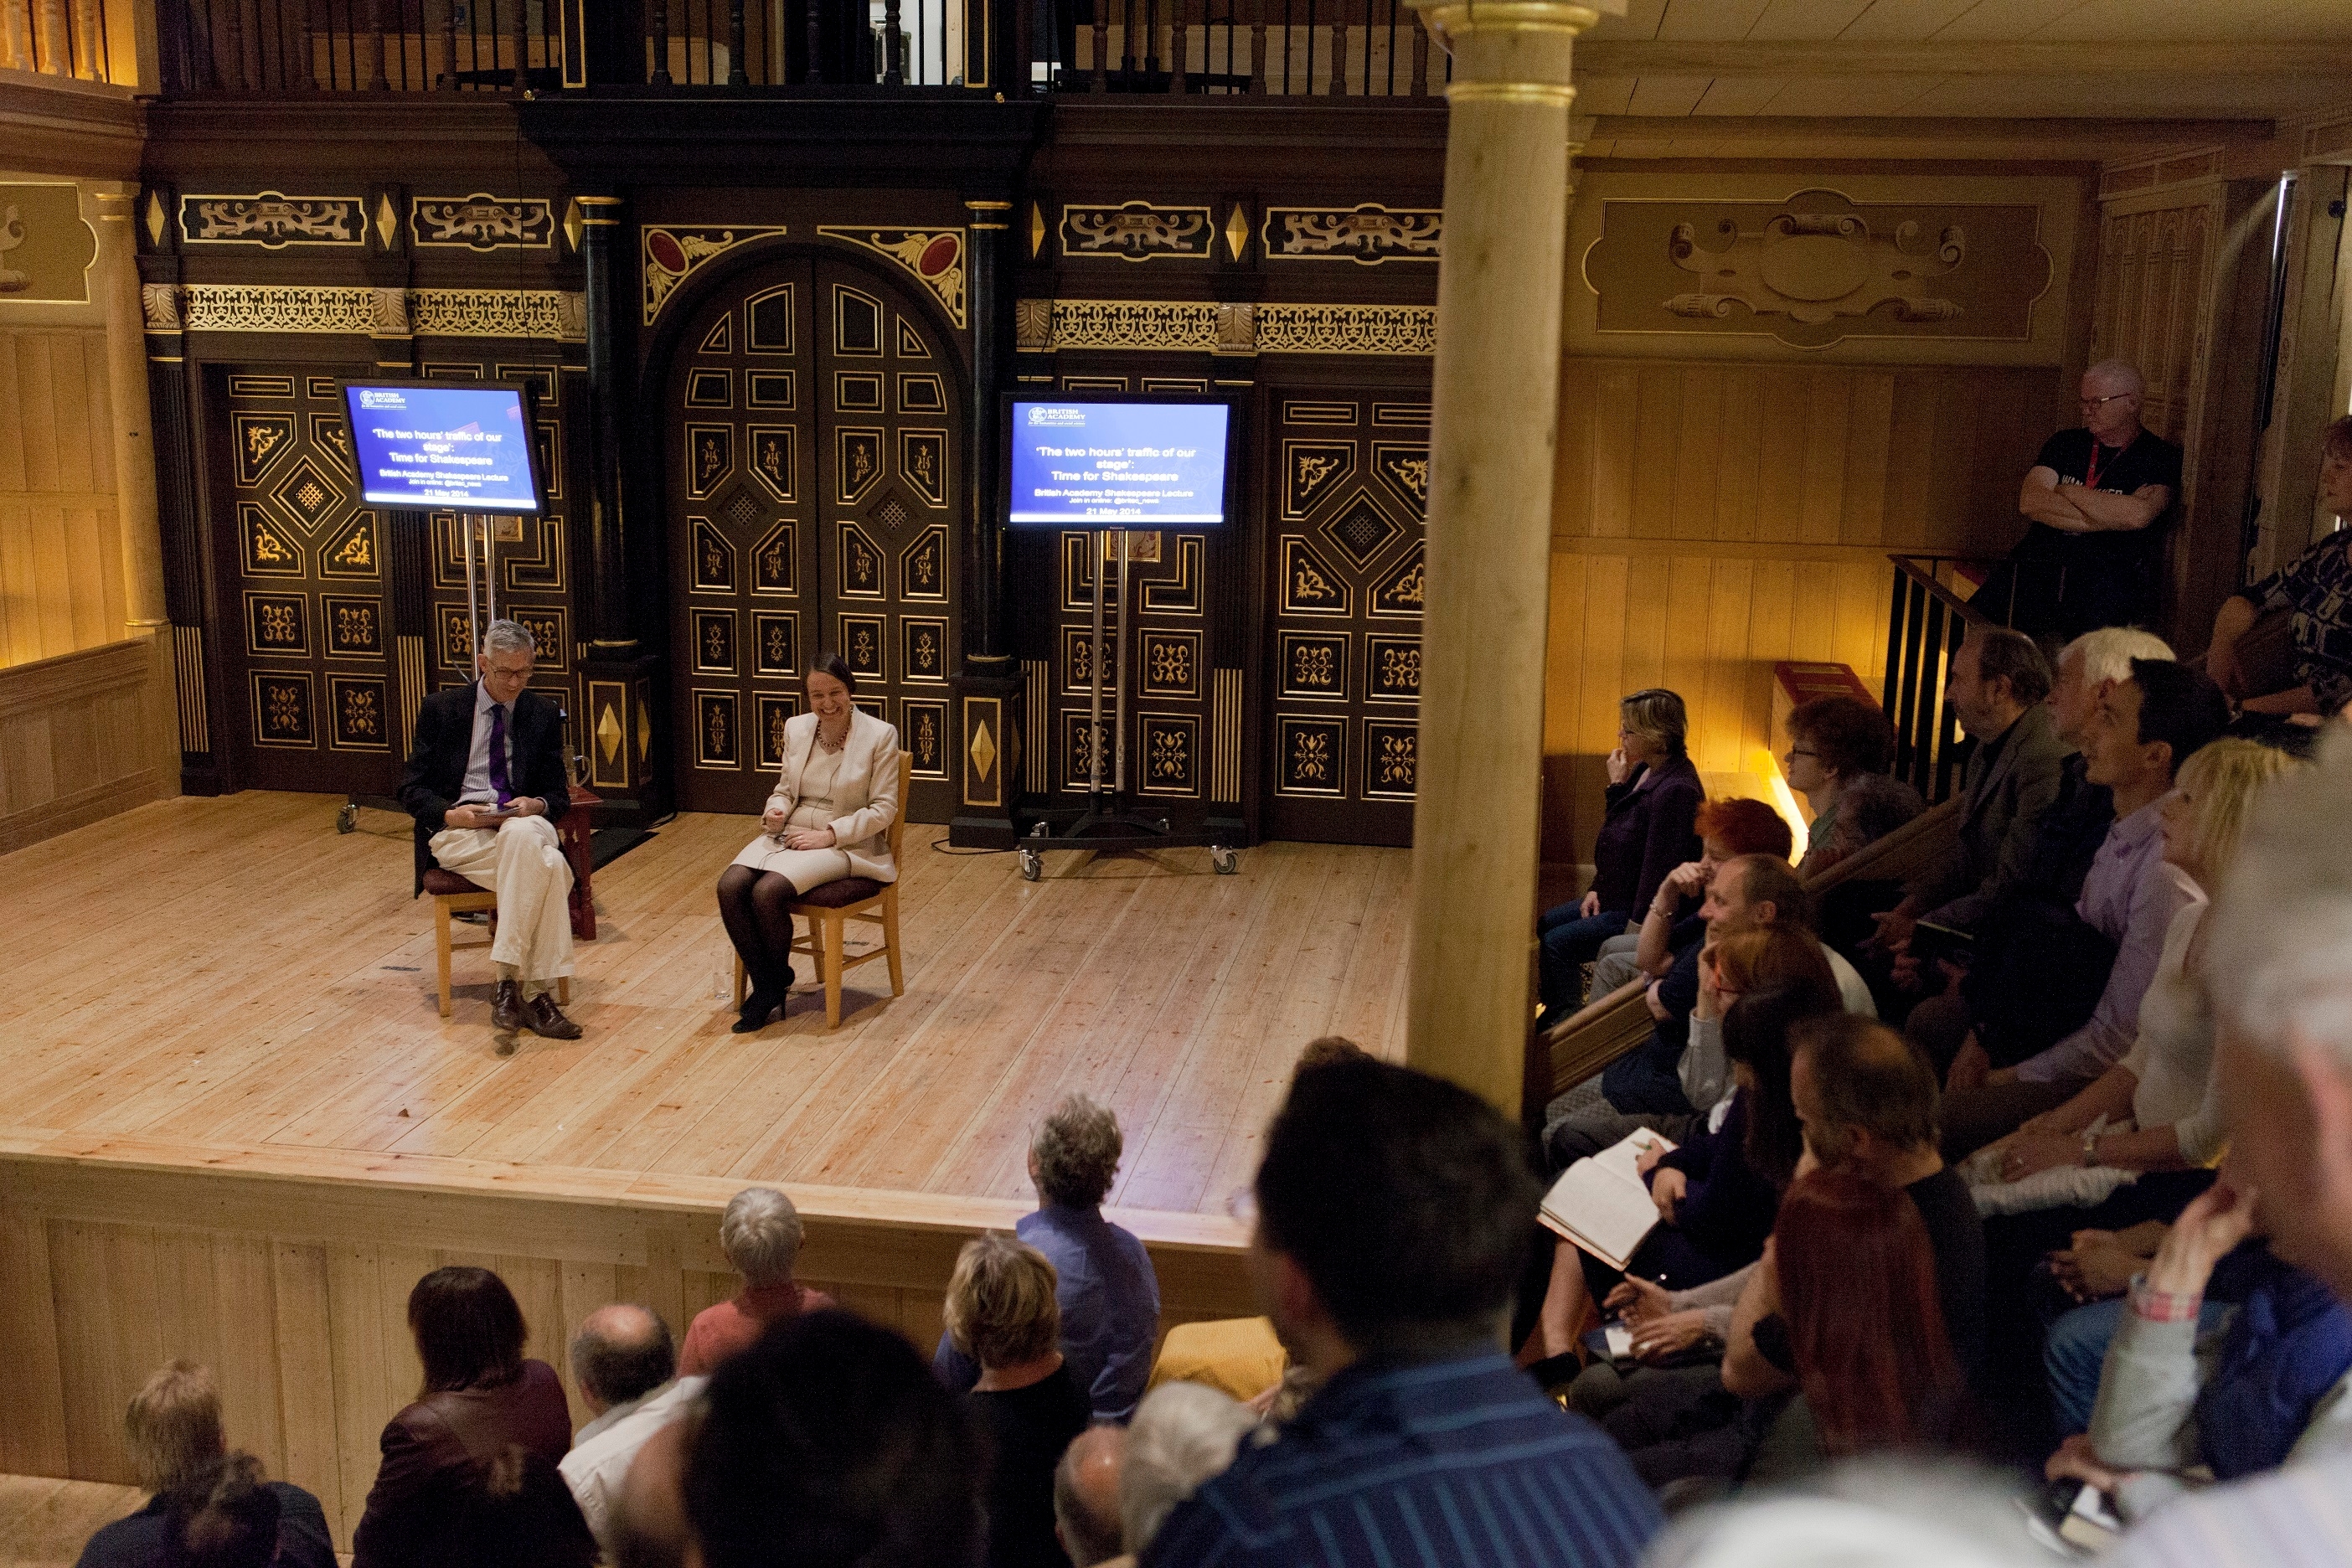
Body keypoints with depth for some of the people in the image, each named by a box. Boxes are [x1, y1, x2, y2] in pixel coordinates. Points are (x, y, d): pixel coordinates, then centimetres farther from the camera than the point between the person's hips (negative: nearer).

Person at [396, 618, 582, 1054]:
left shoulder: (544, 714, 11)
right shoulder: (441, 709, 4)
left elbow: (559, 794, 12)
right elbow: (413, 790, 4)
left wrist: (537, 805, -13)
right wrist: (450, 814, -17)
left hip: (524, 826, 3)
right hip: (456, 832, -3)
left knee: (525, 834, -38)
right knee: (546, 866, -35)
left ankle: (509, 983, -35)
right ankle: (534, 996, -33)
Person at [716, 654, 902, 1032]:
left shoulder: (880, 735, -7)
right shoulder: (796, 728, 8)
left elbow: (884, 808, -8)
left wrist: (828, 834, -17)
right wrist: (776, 810, -6)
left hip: (845, 844, -5)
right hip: (789, 833, 5)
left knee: (768, 892, -29)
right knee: (729, 886, -23)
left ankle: (776, 980, -1)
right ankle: (765, 985, -8)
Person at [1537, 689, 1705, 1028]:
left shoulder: (1676, 790, -25)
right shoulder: (1642, 771, 6)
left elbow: (1660, 867, -24)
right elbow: (1612, 834, 14)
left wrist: (1635, 931, -21)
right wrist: (1597, 889, 3)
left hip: (1642, 910, -10)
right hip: (1614, 898, 10)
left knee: (1558, 942, -15)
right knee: (1543, 925, 11)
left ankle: (1565, 1021, 1)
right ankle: (1556, 1012, 19)